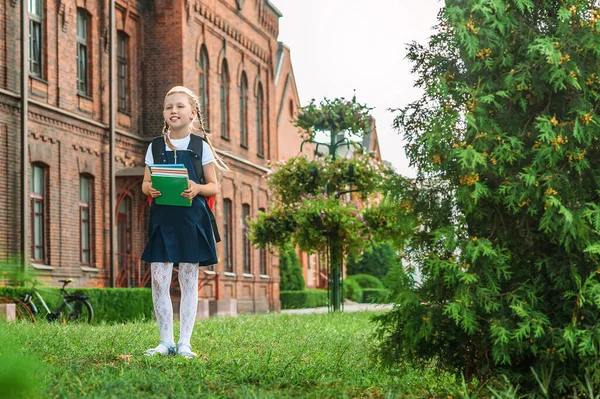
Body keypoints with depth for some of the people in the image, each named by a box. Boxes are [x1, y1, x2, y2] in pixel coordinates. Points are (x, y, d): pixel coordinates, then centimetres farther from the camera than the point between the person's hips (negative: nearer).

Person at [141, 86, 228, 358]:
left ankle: (184, 343, 7)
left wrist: (197, 189, -17)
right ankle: (166, 341, 6)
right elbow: (145, 183, 12)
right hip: (162, 218, 2)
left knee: (188, 280, 2)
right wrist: (150, 189, -12)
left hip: (191, 218, -2)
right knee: (158, 280, -4)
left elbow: (214, 186, 3)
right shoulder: (155, 147, 10)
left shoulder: (201, 146, 3)